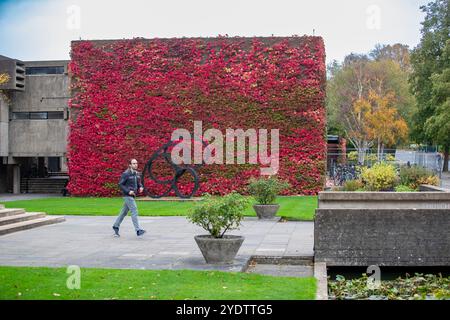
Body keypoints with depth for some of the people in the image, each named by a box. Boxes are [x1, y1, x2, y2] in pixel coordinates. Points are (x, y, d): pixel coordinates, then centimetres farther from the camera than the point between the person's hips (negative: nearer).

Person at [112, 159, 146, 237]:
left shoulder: (137, 174, 10)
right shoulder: (126, 174, -12)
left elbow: (139, 183, 22)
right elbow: (120, 184, -12)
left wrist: (141, 187, -1)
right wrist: (128, 191, -20)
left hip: (132, 195, 8)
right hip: (128, 196, -8)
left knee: (124, 212, 14)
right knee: (134, 212, -12)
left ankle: (116, 226, 26)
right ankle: (138, 230, -14)